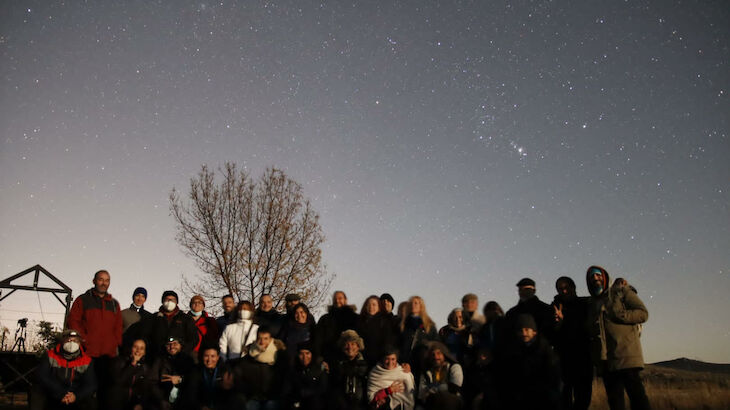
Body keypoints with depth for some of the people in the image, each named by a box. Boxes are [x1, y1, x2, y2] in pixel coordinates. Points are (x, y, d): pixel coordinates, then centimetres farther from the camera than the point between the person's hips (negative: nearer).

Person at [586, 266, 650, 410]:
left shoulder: (621, 291, 7)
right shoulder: (591, 305, 21)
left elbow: (643, 313, -3)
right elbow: (590, 332, 26)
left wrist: (618, 315, -15)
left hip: (626, 355, -6)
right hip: (606, 360, 6)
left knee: (636, 395, -11)